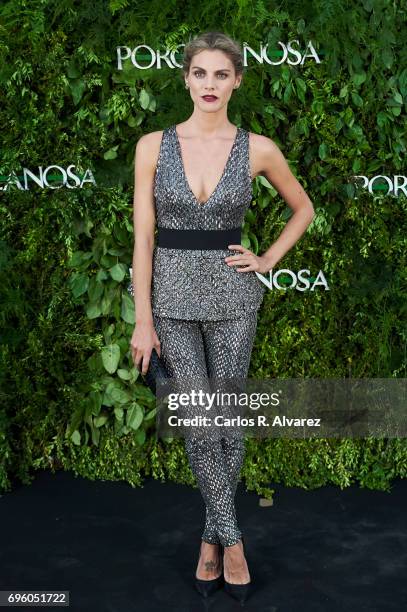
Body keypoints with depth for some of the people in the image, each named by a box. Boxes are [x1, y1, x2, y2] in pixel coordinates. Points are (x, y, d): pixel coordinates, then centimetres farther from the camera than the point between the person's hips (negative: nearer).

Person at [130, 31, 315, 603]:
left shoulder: (258, 148, -2)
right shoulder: (154, 145, -3)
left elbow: (303, 208, 14)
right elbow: (143, 236, -4)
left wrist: (268, 260, 2)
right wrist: (143, 319, -7)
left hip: (232, 294, 0)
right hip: (174, 292, 0)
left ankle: (212, 536, 25)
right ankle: (230, 537, 15)